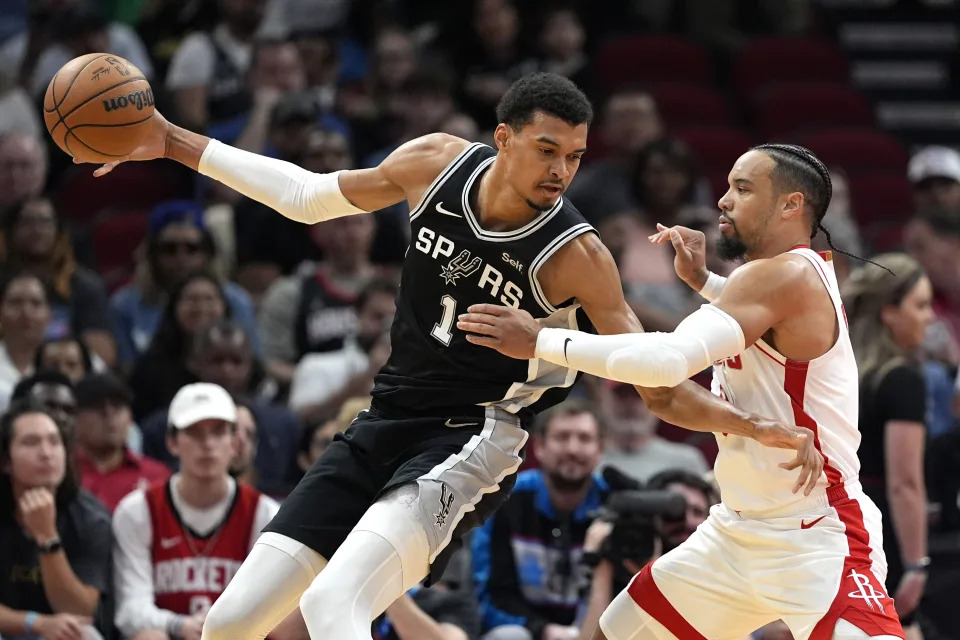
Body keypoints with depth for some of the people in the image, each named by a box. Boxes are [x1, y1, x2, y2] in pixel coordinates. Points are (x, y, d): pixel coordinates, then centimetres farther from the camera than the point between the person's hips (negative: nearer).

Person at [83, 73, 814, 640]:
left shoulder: (575, 255, -17)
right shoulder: (439, 163, -5)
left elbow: (659, 385, -13)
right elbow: (313, 197, 12)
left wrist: (758, 428, -30)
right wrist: (174, 143, 13)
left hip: (472, 441, -6)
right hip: (384, 423, 6)